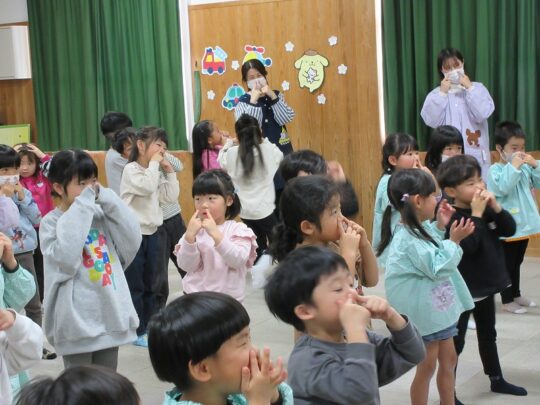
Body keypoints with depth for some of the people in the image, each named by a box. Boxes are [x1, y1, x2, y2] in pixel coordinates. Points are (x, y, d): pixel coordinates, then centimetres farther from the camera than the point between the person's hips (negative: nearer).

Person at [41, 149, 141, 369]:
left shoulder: (101, 214, 6)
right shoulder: (51, 222, -7)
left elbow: (132, 242, -5)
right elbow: (66, 260, -24)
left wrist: (107, 199, -8)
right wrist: (82, 209, -18)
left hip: (109, 314, 5)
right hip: (77, 320, -5)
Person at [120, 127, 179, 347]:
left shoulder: (155, 173, 13)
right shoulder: (131, 170, -10)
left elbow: (171, 197, 7)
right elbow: (147, 187, -27)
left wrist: (169, 171, 1)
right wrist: (154, 163, -16)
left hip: (151, 233, 8)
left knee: (150, 285, 13)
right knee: (135, 286, 0)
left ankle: (149, 328, 22)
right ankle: (138, 332, 7)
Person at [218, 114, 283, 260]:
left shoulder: (232, 153, -7)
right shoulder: (268, 150, -11)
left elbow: (221, 161, 16)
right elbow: (280, 156, 12)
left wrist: (228, 143, 29)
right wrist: (265, 141, 20)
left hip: (245, 210, 3)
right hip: (265, 209, -3)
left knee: (258, 247, 14)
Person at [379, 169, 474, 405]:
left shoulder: (419, 229, 3)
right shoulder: (409, 238, -27)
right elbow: (437, 268, -25)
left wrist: (440, 227, 9)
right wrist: (454, 240, -24)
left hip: (437, 305, 10)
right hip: (424, 311, -10)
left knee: (448, 360, 18)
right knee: (426, 367, 3)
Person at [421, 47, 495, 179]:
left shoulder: (477, 88, 7)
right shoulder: (436, 93, 8)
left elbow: (482, 115, -8)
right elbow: (432, 121, -6)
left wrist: (470, 88, -7)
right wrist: (443, 93, -6)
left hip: (475, 154, 0)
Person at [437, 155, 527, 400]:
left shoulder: (485, 207, 1)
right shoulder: (451, 216, -22)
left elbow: (510, 230, -1)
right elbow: (468, 246, -32)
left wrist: (495, 208, -16)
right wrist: (476, 214, -30)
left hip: (486, 284, 8)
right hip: (463, 290, -8)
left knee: (488, 335, 23)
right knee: (456, 341, 1)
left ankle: (497, 380, 40)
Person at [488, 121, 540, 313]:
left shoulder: (525, 167, 3)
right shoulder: (495, 170, -13)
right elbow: (502, 188, -28)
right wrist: (514, 166, -26)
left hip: (523, 224, 6)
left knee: (517, 263, 21)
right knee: (507, 265, 5)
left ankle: (516, 294, 34)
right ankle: (507, 300, 13)